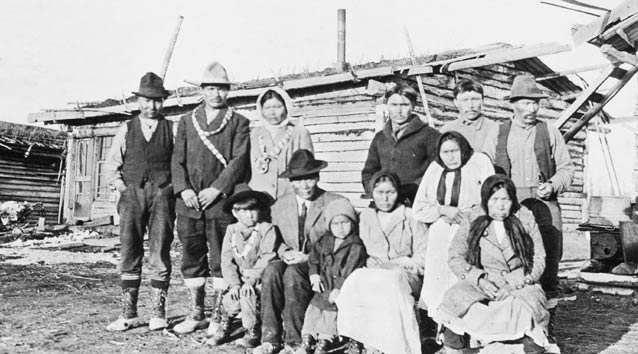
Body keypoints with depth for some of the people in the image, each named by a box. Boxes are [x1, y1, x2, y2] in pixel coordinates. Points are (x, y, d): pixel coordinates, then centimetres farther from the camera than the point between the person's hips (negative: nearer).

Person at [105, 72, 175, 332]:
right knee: (129, 254, -1)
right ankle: (128, 314, 5)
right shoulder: (127, 129, 12)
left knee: (160, 255, -2)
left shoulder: (172, 129, 7)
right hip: (131, 195, 2)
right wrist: (122, 187, 3)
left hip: (162, 195, -1)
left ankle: (158, 314, 5)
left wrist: (175, 188, -4)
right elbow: (111, 164, 15)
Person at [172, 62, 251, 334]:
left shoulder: (238, 122, 7)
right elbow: (177, 159, 10)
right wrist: (184, 189, -6)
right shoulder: (187, 121, 16)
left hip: (221, 201, -3)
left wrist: (216, 189, -13)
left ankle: (218, 316, 9)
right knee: (192, 258, 8)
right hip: (189, 202, 3)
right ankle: (196, 314, 19)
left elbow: (239, 160, -4)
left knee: (221, 260, 0)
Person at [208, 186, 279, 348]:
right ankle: (223, 328, 10)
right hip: (240, 279, 3)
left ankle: (252, 333, -8)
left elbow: (267, 259, -13)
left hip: (260, 279, -3)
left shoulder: (267, 229, -7)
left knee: (248, 294, -29)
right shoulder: (231, 231, 5)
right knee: (232, 300, -21)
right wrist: (234, 283, -11)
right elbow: (227, 260, 1)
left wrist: (252, 280, -21)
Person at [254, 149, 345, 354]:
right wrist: (285, 252, -7)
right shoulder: (280, 206, 11)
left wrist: (309, 257, -14)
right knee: (272, 270, -29)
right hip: (290, 262, 4)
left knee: (292, 272, -33)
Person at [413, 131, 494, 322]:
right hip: (440, 237, 4)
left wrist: (464, 214, -9)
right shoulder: (434, 169, 17)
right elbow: (418, 209, 13)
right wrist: (443, 210, -3)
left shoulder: (480, 162, 7)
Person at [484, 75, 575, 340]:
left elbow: (566, 168, 11)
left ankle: (547, 324, 9)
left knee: (547, 265, -1)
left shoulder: (549, 132, 11)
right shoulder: (499, 134, 12)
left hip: (544, 206, 0)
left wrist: (553, 185, -7)